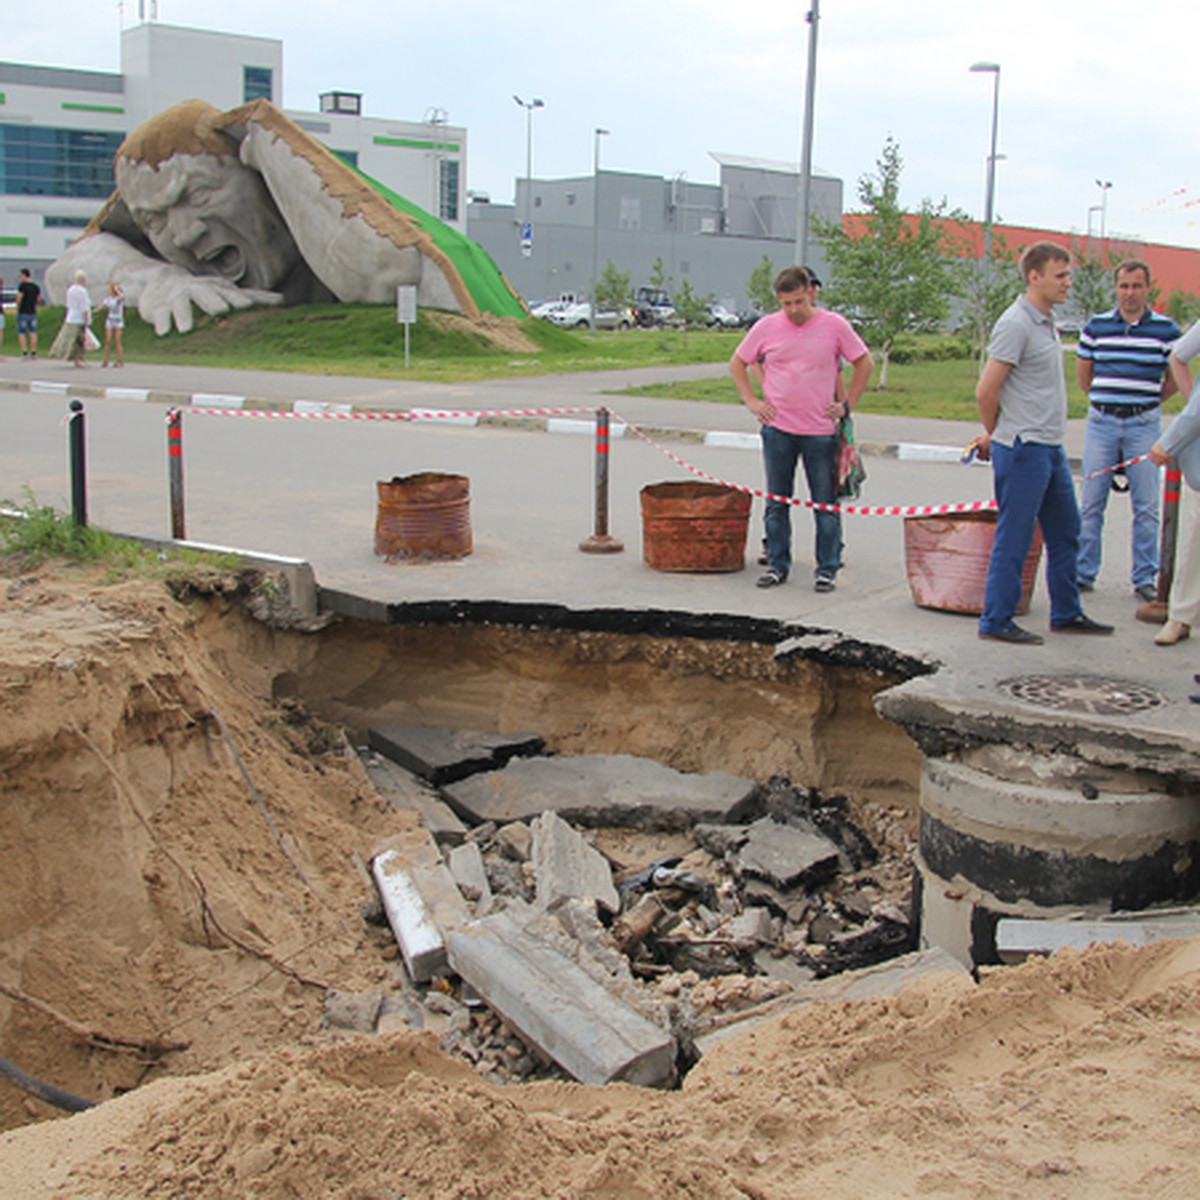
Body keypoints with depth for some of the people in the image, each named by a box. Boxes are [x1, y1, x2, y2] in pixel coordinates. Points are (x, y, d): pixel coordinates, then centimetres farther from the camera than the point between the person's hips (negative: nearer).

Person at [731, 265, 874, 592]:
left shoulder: (834, 326, -1)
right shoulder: (766, 327, 2)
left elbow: (865, 363, 8)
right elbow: (737, 363, 14)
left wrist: (847, 404, 3)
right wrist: (751, 401, 5)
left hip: (821, 431, -1)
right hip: (777, 430, 2)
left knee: (826, 505, 3)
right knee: (777, 502, 8)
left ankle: (827, 569, 11)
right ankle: (777, 565, 18)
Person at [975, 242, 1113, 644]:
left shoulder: (1046, 323, 14)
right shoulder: (1016, 324, -15)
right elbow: (986, 391, -17)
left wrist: (994, 435, 15)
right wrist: (996, 434, -1)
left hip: (1050, 448, 9)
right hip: (1024, 450, -9)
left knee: (1065, 532, 16)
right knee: (1014, 539, -2)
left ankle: (1066, 614, 28)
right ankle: (996, 621, 7)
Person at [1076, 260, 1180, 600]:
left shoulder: (1166, 329, 0)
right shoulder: (1096, 326, 4)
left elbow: (1176, 377, 10)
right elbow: (1083, 371, 15)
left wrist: (1145, 402, 11)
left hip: (1143, 424, -1)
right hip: (1101, 422, 1)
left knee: (1146, 506, 2)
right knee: (1091, 504, 4)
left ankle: (1145, 577, 10)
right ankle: (1083, 573, 13)